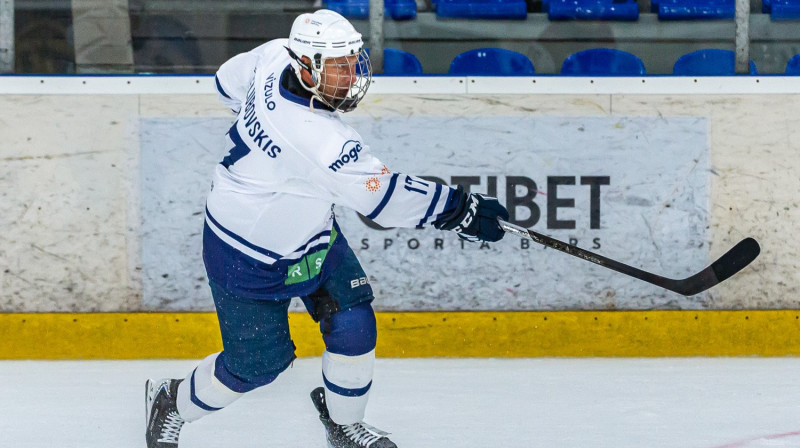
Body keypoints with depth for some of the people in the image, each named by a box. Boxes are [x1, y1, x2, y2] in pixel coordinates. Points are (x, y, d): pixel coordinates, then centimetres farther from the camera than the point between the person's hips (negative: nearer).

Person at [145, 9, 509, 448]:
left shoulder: (275, 56, -17)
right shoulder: (315, 137, -40)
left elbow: (230, 81, 6)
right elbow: (383, 197, -36)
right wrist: (460, 210, -31)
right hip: (249, 255, -9)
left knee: (353, 325, 6)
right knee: (256, 363, 7)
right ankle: (171, 404, 33)